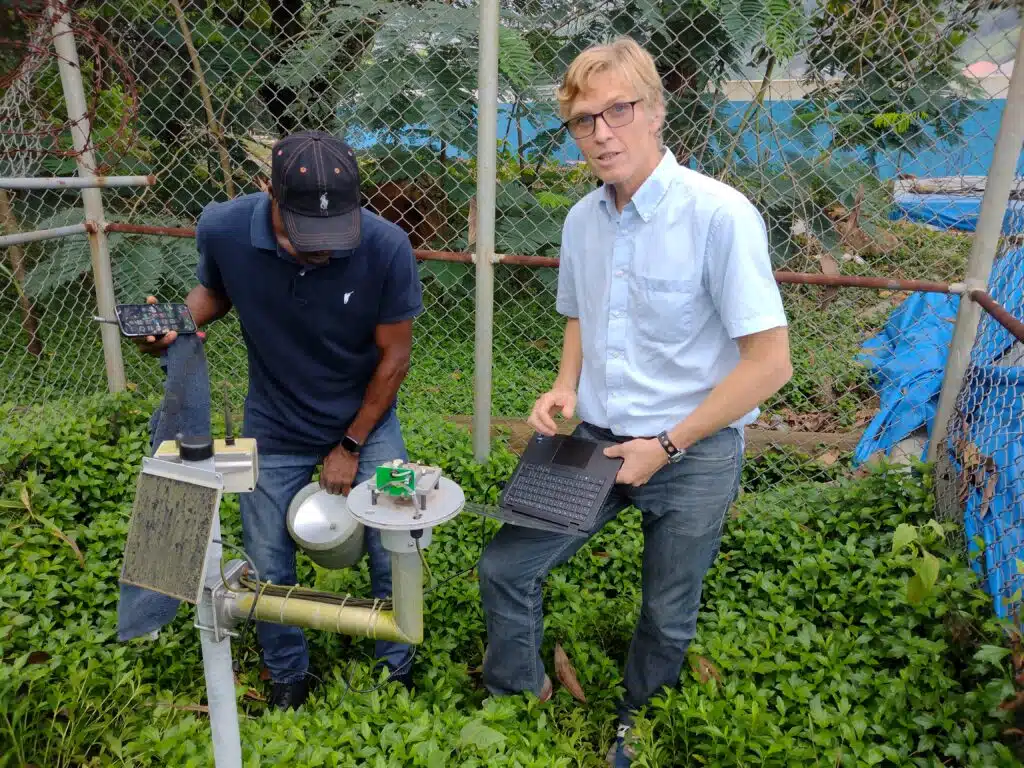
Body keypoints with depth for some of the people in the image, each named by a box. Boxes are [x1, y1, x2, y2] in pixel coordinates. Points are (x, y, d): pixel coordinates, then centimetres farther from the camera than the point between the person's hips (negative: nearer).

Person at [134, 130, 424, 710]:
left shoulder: (387, 248, -27)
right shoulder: (222, 228, -22)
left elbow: (395, 356, -14)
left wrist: (351, 446, -8)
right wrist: (178, 323, -21)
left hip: (366, 422, -1)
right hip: (275, 428, 2)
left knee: (393, 558, 3)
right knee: (269, 571, 12)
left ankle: (396, 672, 33)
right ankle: (288, 679, 41)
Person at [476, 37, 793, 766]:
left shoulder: (720, 215, -19)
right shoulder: (582, 219, 1)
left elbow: (770, 362, -18)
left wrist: (666, 446, -16)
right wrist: (565, 387, -2)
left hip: (693, 454, -5)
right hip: (593, 440, 5)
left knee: (667, 618, 15)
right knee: (505, 567, 6)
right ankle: (516, 704, 34)